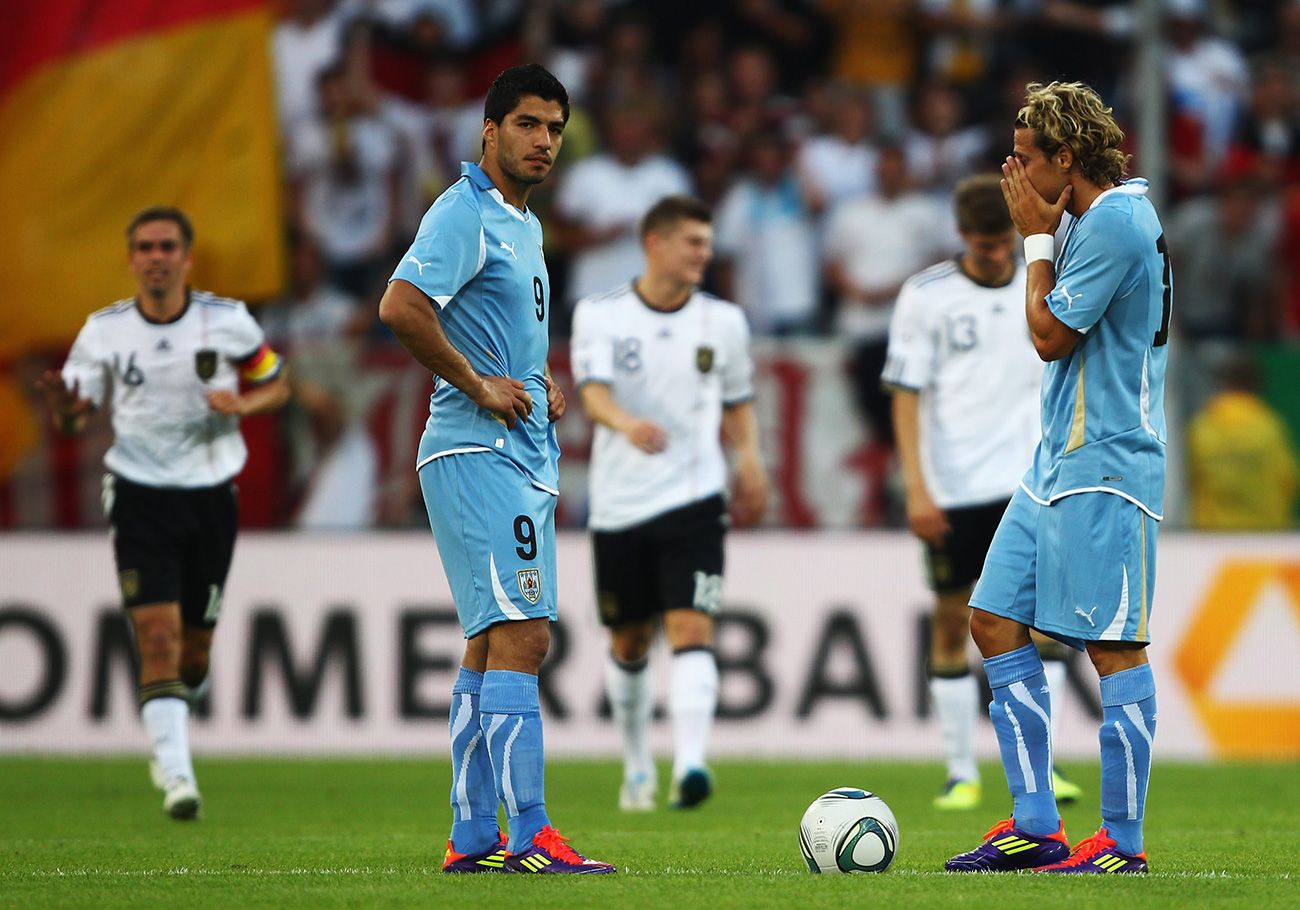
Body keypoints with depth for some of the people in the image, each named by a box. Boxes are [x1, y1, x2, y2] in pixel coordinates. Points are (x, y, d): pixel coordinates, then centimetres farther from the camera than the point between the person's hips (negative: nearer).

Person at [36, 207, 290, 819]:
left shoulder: (227, 321, -4)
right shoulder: (104, 331, -3)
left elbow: (276, 386, 9)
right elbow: (75, 417, 1)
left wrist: (242, 404, -14)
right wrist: (64, 410, -24)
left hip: (210, 494, 1)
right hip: (139, 495, -1)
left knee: (194, 651, 7)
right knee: (158, 634, -17)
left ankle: (164, 735, 40)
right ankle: (177, 778, -17)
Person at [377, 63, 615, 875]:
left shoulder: (525, 224, 19)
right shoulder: (464, 213, -11)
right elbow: (401, 306, -25)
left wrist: (543, 383, 14)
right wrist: (479, 387, -19)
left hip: (524, 457, 10)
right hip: (478, 452, -10)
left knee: (494, 646, 10)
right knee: (519, 637, -15)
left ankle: (473, 838, 14)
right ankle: (531, 836, -18)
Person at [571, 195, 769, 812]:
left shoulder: (724, 322, 6)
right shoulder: (599, 315, -2)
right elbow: (593, 393, -17)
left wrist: (749, 460, 5)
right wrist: (628, 424, -38)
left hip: (695, 500, 0)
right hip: (619, 505, 0)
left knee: (691, 630, -18)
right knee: (628, 645, 13)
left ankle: (690, 766, -29)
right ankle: (638, 768, 33)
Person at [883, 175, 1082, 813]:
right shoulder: (925, 296, -1)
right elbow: (905, 394, -2)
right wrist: (917, 489, -10)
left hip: (1030, 483, 1)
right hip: (953, 491, -1)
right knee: (951, 622, 1)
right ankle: (961, 772, 10)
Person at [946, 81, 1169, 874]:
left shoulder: (1116, 220, -16)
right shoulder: (1090, 218, 15)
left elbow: (1051, 334, -13)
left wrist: (1037, 237, -7)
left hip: (1104, 467, -11)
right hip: (1059, 458, 11)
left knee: (1114, 647, -6)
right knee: (996, 622, 8)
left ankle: (1123, 840, -1)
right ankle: (1037, 825, 11)